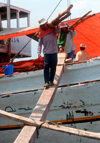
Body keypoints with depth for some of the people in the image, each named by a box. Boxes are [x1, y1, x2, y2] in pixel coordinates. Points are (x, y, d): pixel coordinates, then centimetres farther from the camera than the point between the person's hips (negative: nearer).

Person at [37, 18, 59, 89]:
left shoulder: (53, 30, 3)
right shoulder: (41, 33, 5)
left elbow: (58, 30, -14)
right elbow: (40, 43, 3)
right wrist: (39, 52, -7)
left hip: (54, 52, 0)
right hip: (46, 53, 0)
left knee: (53, 67, 6)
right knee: (46, 67, -10)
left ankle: (51, 81, 18)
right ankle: (46, 82, -11)